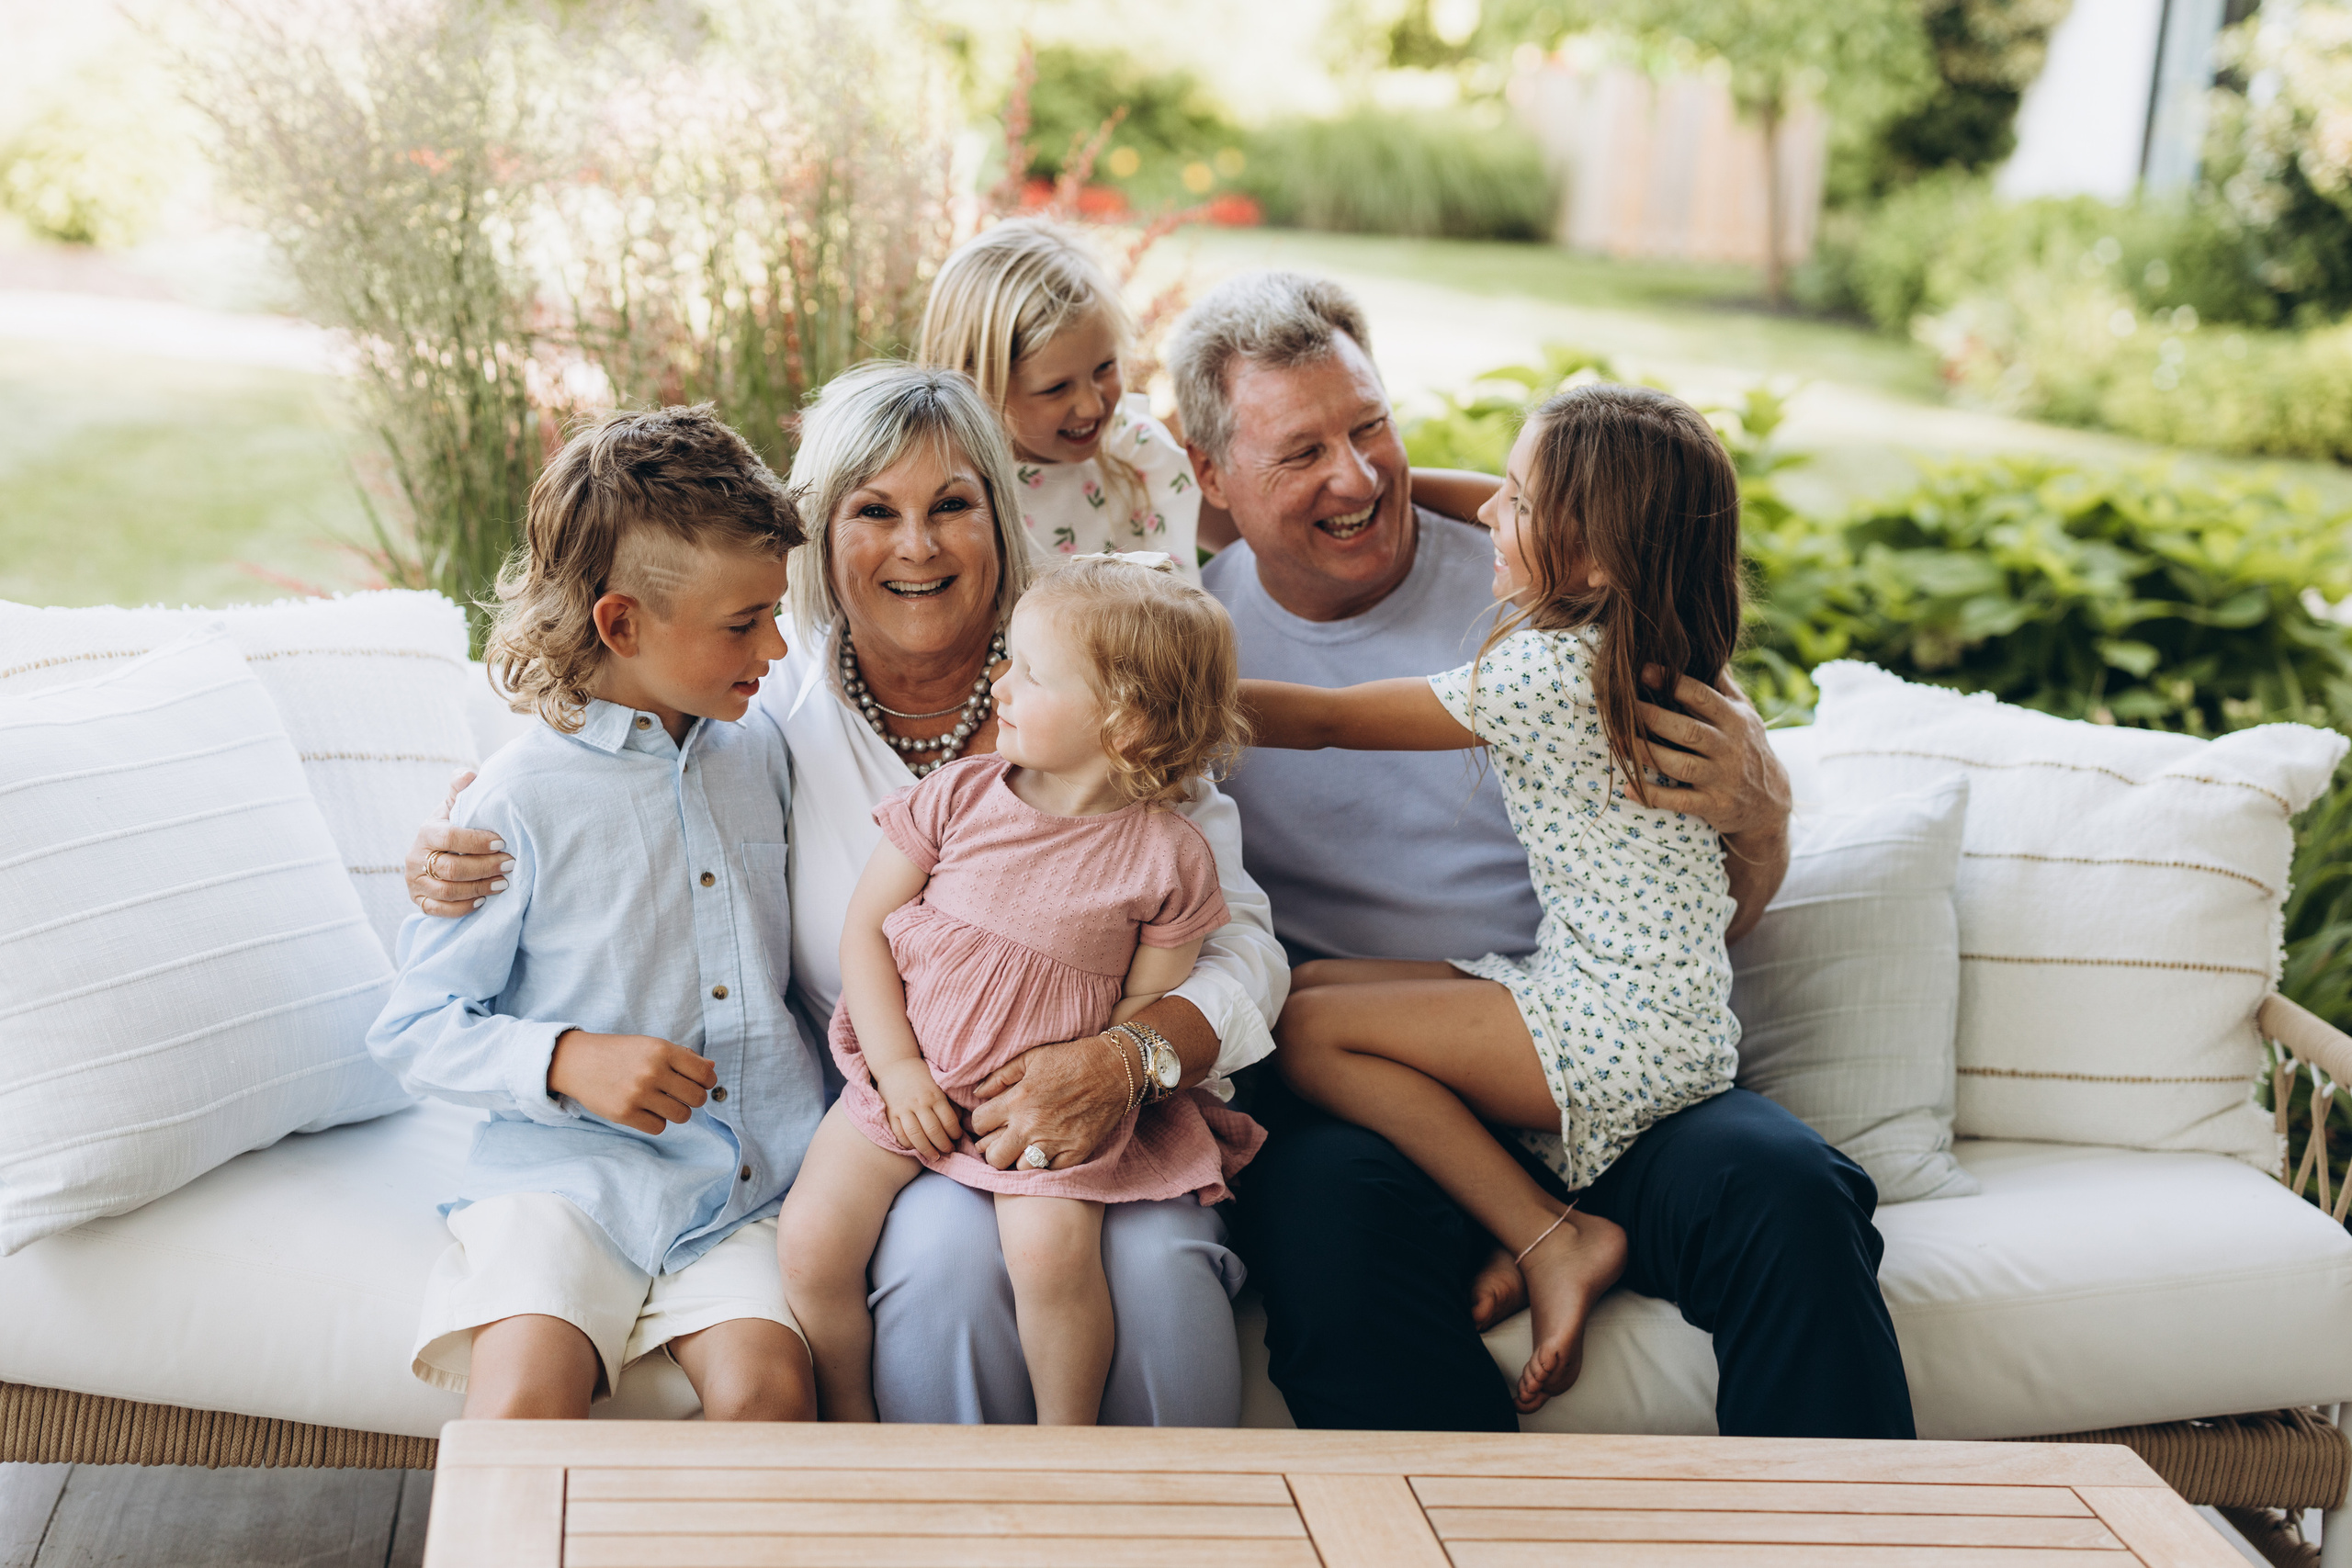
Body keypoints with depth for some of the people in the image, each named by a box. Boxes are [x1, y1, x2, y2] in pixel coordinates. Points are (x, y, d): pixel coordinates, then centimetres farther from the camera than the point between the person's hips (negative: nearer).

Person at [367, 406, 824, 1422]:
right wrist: (569, 1061, -17)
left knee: (765, 1385, -24)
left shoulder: (758, 749, 10)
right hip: (570, 1172, -3)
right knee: (523, 1397, -27)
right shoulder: (518, 803, -7)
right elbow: (413, 1030, -2)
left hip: (754, 1182, 3)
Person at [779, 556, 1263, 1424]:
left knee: (1052, 1249, -28)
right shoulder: (956, 796, -1)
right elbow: (866, 928, 2)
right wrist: (898, 1069, -8)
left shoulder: (1168, 856, -7)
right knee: (811, 1244, -12)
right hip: (911, 1080, 3)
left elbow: (1150, 1000, 0)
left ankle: (1066, 1443, -3)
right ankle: (848, 1422, 14)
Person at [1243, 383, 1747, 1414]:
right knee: (1321, 980, 5)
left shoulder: (1547, 670, -18)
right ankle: (1536, 1225, -3)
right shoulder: (1640, 655, 7)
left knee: (1308, 1029, -10)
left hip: (1632, 1035, -10)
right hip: (1635, 999, 10)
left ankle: (1553, 1244, -9)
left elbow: (1324, 720, -11)